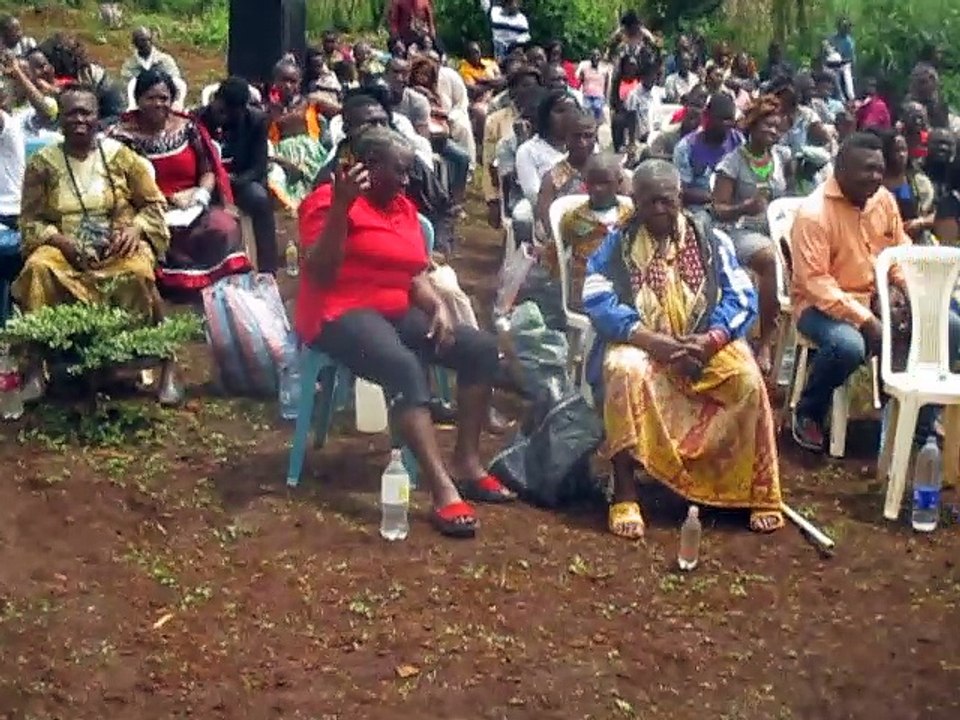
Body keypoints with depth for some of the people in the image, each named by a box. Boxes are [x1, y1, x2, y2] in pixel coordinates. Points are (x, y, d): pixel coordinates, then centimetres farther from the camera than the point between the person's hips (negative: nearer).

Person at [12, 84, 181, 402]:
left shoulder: (120, 154, 3)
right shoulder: (42, 163, 4)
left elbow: (155, 204, 7)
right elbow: (30, 220, 5)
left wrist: (135, 228, -13)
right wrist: (57, 239, -14)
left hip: (118, 245, -1)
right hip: (65, 247, 1)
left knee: (137, 273, -34)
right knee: (37, 269, -32)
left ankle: (164, 364, -20)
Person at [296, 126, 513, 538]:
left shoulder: (404, 208, 16)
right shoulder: (329, 200, -7)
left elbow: (416, 274, 16)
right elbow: (319, 274, -17)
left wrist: (438, 308, -5)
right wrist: (340, 207, -26)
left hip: (397, 312, 8)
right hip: (341, 314, -8)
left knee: (482, 348, -5)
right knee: (403, 366, -36)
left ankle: (467, 462, -1)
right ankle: (443, 490, -40)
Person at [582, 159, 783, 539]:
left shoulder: (711, 241, 6)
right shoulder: (616, 244, 1)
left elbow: (742, 298, -1)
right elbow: (599, 302, -11)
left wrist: (709, 341, -20)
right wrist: (652, 341, -24)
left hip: (704, 345, 2)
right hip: (640, 344, -1)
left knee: (748, 377, -27)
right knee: (624, 371, -36)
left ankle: (757, 491, -14)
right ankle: (624, 492, -30)